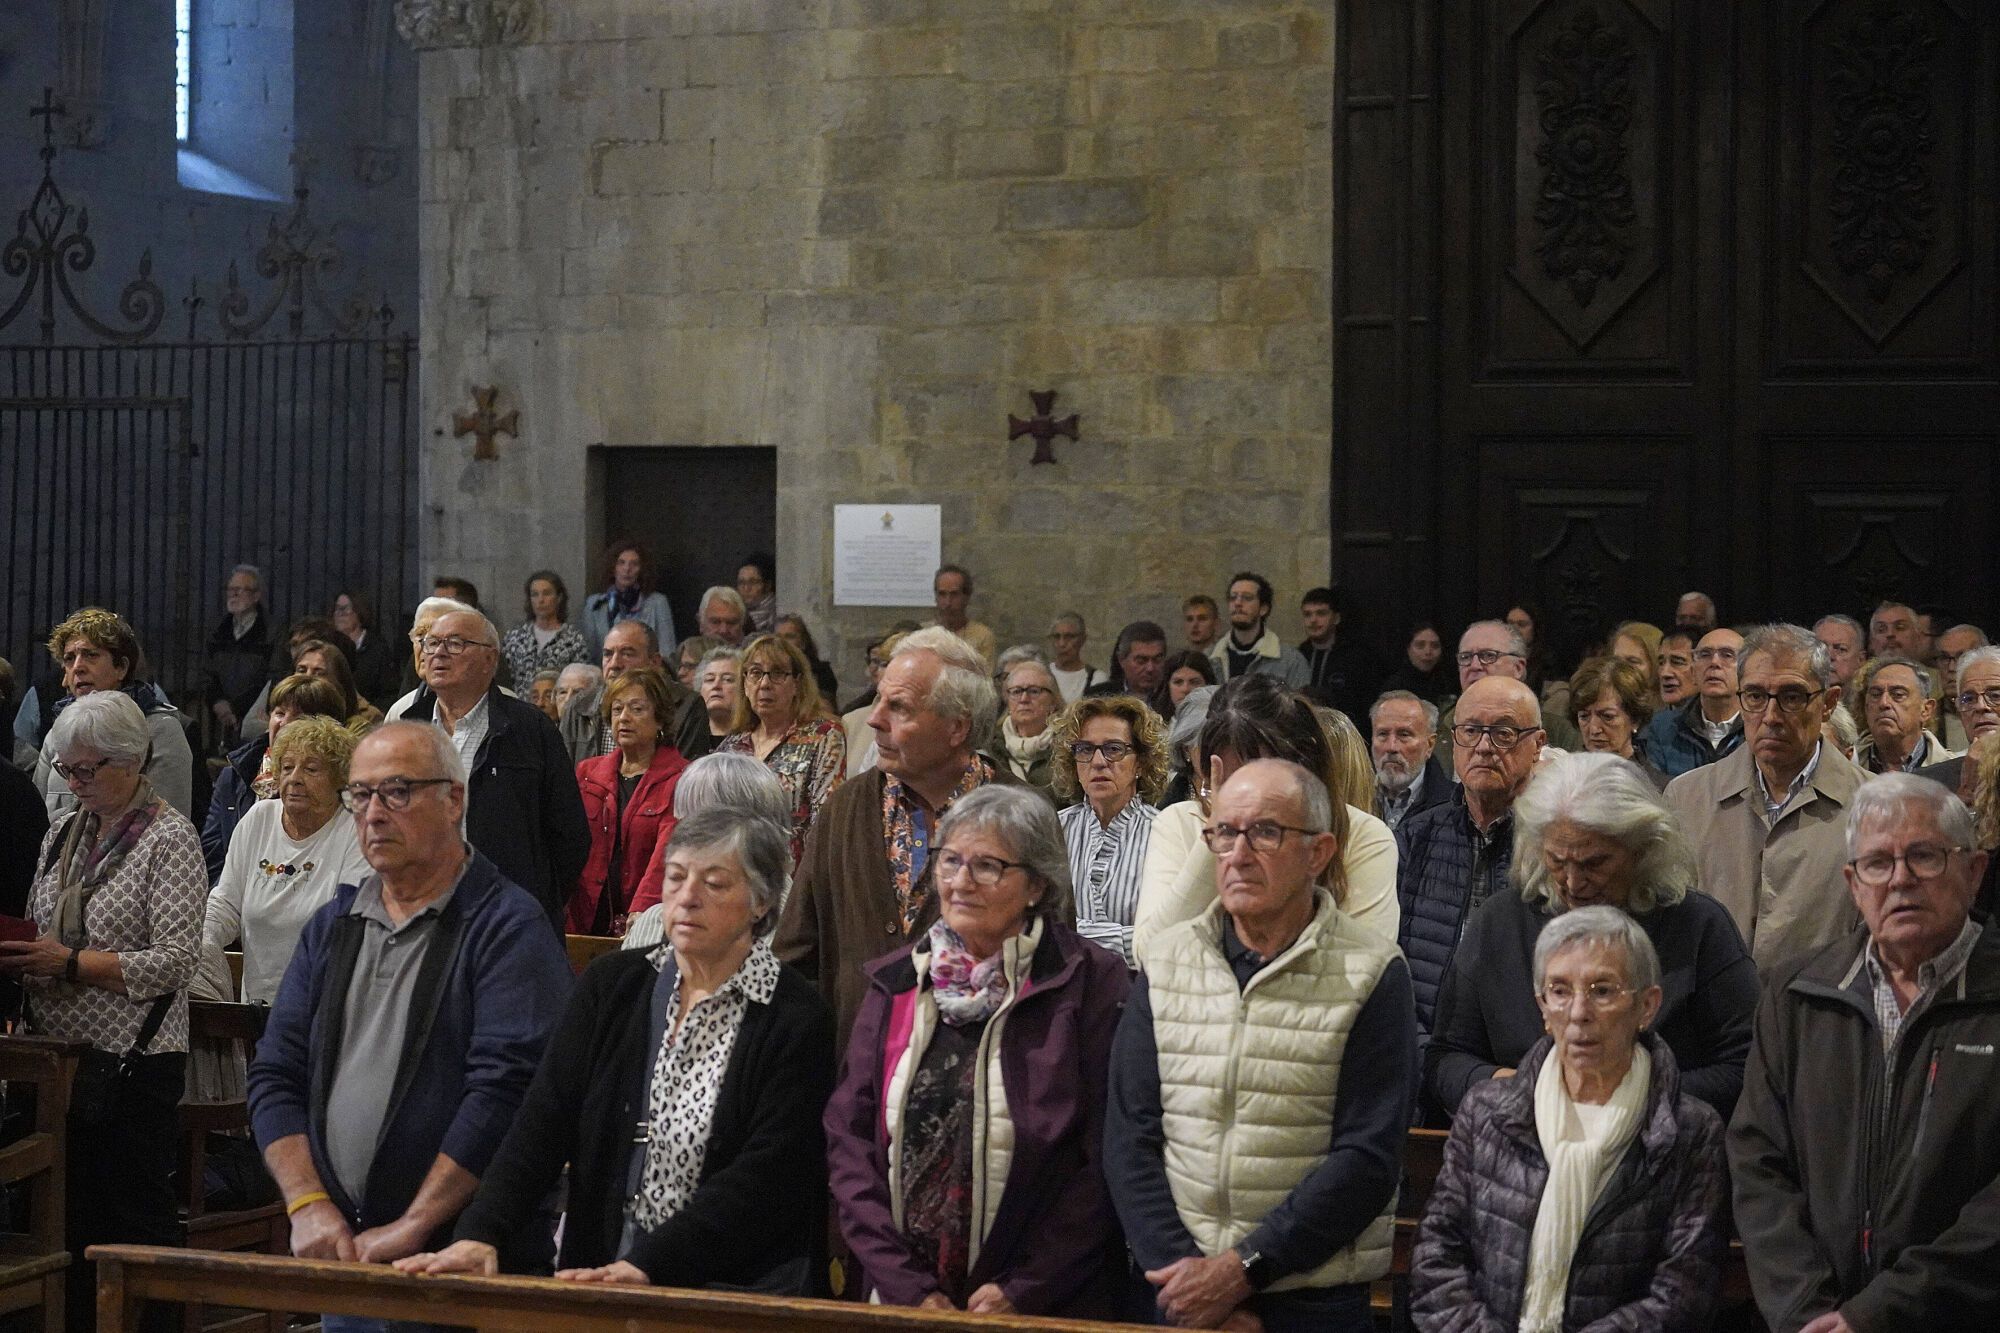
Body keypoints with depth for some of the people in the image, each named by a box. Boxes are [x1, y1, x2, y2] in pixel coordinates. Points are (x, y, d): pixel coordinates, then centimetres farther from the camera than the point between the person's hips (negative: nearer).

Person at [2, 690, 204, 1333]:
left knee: (133, 1220, -2)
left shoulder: (169, 839, -8)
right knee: (67, 1213, 9)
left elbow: (175, 961, -15)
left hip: (132, 1063, -6)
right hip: (58, 1052, 7)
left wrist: (70, 963, -18)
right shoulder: (65, 829, 13)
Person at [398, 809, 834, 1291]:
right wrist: (481, 1235, -15)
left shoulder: (797, 1020, -4)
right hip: (597, 1278, 4)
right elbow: (542, 1121, 1)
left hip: (735, 1291, -4)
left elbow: (763, 1177, -13)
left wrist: (647, 1266, -25)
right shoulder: (610, 984, 10)